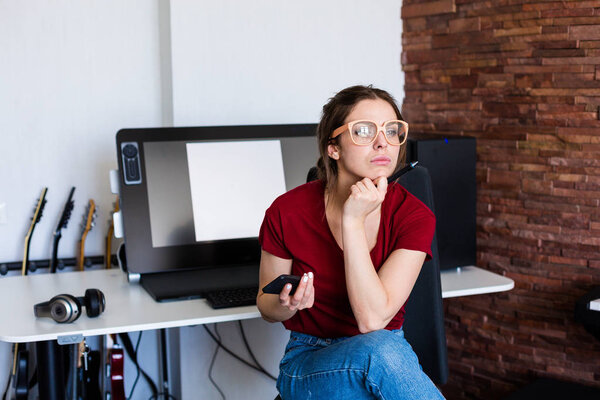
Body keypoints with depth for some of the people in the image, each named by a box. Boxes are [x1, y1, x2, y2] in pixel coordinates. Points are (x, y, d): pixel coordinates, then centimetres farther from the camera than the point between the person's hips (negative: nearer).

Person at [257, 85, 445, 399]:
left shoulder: (414, 216, -12)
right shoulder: (287, 212, -12)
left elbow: (373, 318, -22)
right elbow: (266, 306, 3)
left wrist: (353, 222, -25)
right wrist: (288, 304, -22)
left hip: (390, 355, 1)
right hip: (309, 362, -1)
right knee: (378, 349, -35)